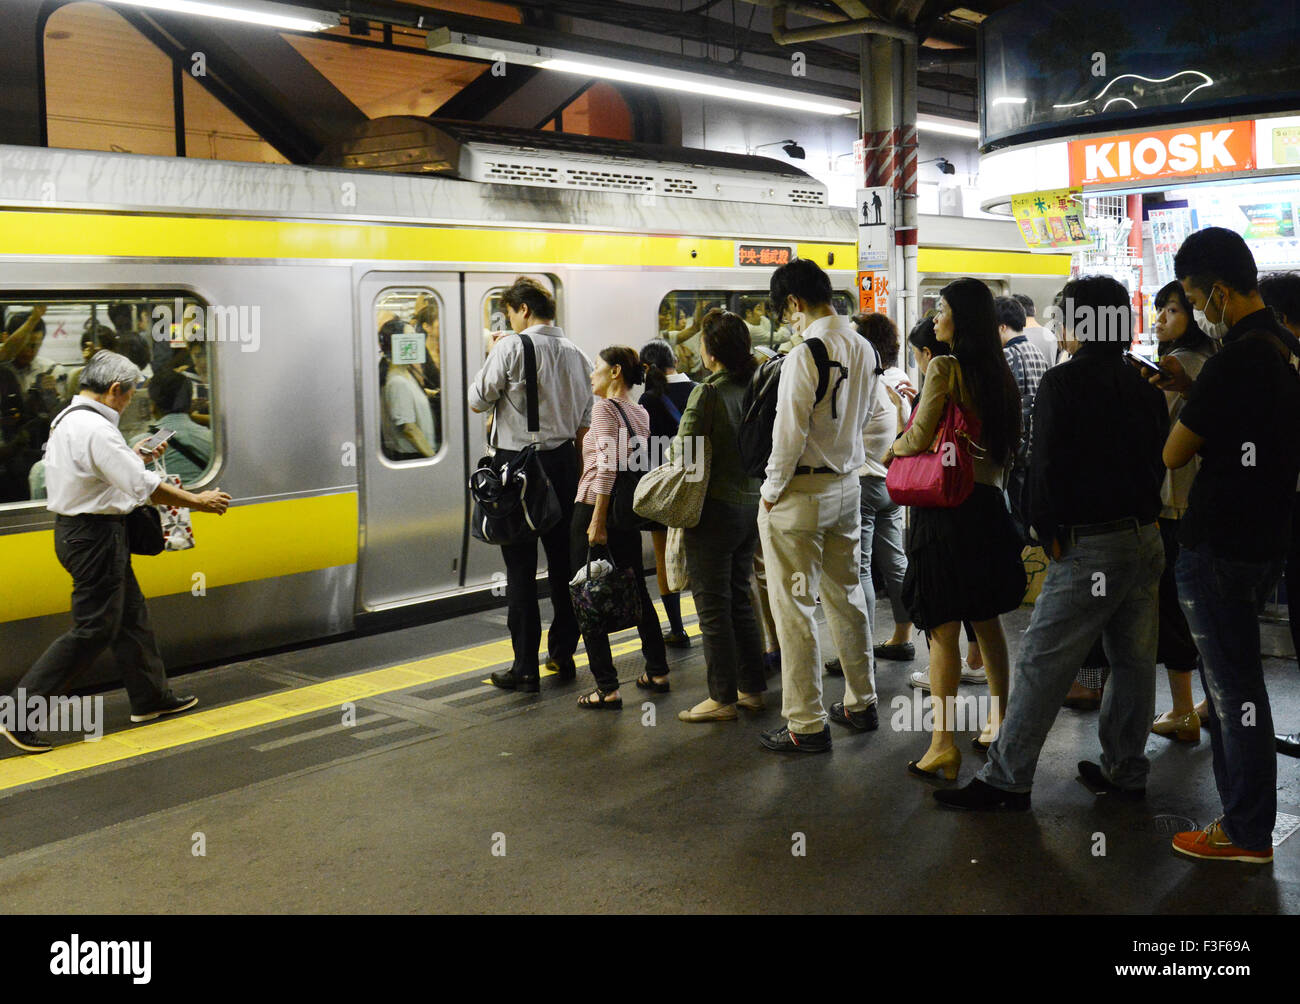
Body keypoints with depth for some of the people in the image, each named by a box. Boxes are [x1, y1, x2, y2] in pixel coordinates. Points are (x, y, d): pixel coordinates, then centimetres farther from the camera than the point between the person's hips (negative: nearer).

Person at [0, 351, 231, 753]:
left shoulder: (68, 419, 10)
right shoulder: (96, 429, -22)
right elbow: (144, 487, -23)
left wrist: (135, 458, 21)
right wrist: (199, 501, -14)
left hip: (76, 528, 11)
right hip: (94, 535, -11)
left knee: (130, 614, 17)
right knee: (93, 629, -4)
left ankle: (150, 697, 28)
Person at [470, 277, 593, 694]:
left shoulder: (511, 348, -11)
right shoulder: (577, 354, 7)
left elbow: (477, 401, -5)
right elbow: (584, 424, 12)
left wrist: (491, 360, 9)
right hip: (562, 463, 6)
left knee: (520, 568, -1)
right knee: (563, 561, 14)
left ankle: (526, 668, 2)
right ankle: (563, 655, 23)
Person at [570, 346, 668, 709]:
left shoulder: (605, 407, -12)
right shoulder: (641, 413, 12)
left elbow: (607, 467, -20)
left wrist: (597, 520, -22)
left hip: (595, 508, -8)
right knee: (636, 592, 18)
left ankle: (607, 688, -3)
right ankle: (657, 672, 26)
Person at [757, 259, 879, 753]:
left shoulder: (805, 355, -20)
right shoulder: (864, 349, 4)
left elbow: (790, 433, -21)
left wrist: (772, 491, -9)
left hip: (801, 491, -8)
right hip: (848, 483, 8)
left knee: (794, 605, 1)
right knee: (846, 594, 19)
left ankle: (807, 725, 7)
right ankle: (861, 703, 30)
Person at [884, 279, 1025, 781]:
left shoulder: (944, 368, -12)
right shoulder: (999, 372, 8)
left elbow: (919, 437, -11)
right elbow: (1009, 444, 16)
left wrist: (890, 451, 7)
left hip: (946, 507, -7)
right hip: (989, 503, 7)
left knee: (942, 629, -4)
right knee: (987, 621, 18)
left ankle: (943, 742, -2)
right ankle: (998, 720, 28)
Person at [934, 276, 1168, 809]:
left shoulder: (1064, 381, -9)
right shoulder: (1144, 388, 11)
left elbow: (1048, 464, -13)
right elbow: (1159, 462, 16)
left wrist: (1050, 535, -4)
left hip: (1091, 546, -7)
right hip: (1147, 539, 8)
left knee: (1042, 663, -3)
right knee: (1134, 661, 14)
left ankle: (1007, 779, 1)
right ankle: (1126, 771, 24)